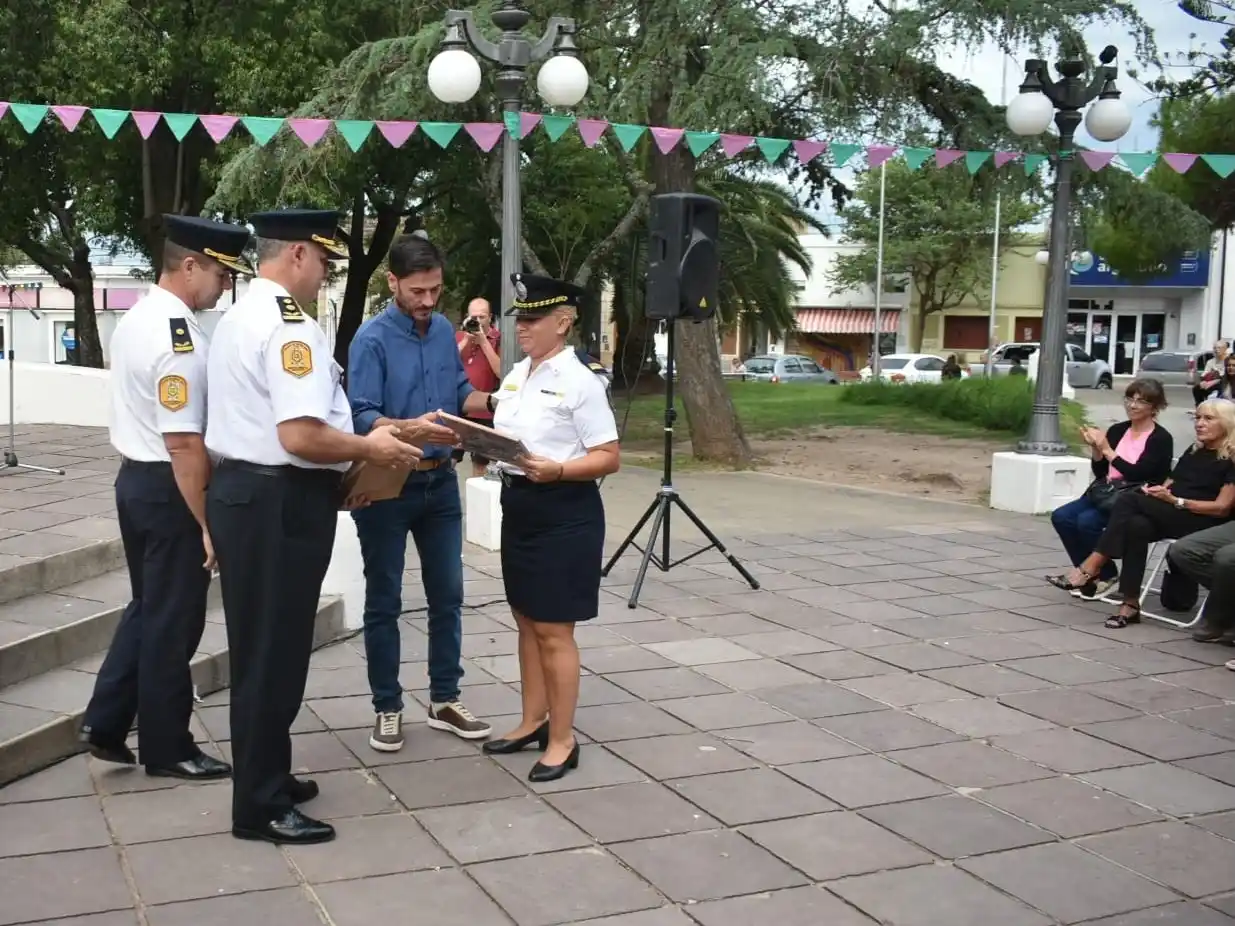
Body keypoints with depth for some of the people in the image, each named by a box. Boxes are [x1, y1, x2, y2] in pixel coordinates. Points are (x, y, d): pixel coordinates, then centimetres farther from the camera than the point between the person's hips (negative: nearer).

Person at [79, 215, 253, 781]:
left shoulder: (136, 320, 8)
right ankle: (167, 750, 19)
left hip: (134, 478, 10)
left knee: (148, 607, 22)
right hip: (167, 488, -10)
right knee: (173, 621, 4)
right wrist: (207, 525, -20)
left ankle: (105, 724, 28)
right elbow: (184, 444, -25)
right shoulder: (179, 340, -23)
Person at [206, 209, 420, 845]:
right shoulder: (289, 327, -18)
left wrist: (337, 472, 18)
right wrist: (368, 449, -11)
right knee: (274, 652, -1)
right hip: (279, 504, -10)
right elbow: (301, 436, -27)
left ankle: (266, 780, 31)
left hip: (243, 489, 10)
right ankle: (261, 807, 9)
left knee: (261, 647, 18)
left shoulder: (239, 318, 16)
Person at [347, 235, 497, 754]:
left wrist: (497, 402, -10)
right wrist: (412, 428, -40)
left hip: (440, 481, 6)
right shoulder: (372, 339, -16)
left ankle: (444, 700, 25)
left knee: (447, 594, 12)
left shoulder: (445, 330, 3)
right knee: (383, 601, 6)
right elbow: (361, 417, -24)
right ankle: (387, 709, 18)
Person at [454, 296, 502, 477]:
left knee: (480, 462, 11)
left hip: (484, 410, -2)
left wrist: (483, 341, -17)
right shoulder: (459, 336, 8)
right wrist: (466, 339, -11)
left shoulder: (498, 339, -3)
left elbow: (501, 372, -14)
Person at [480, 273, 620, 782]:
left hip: (564, 512, -8)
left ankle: (562, 741, 13)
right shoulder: (514, 376, 9)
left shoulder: (579, 381, -13)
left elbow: (609, 458, -15)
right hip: (518, 505, 8)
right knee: (527, 622, 17)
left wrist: (557, 470, -29)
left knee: (553, 630, 0)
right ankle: (533, 722, 31)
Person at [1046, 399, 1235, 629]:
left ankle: (1089, 569, -27)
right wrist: (1156, 491, -5)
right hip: (1170, 517, 6)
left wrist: (1174, 500, -17)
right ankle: (1130, 604, -34)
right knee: (1137, 526, -31)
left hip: (1201, 523, -6)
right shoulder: (1193, 452, 22)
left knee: (1129, 500, -26)